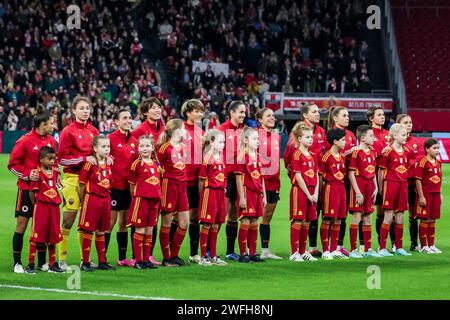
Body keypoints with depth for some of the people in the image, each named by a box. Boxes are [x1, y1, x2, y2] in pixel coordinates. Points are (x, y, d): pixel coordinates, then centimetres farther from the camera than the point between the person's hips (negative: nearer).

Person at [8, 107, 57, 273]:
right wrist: (27, 174, -15)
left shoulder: (52, 141, 7)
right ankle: (17, 263, 3)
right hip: (27, 189, -5)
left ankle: (42, 262, 15)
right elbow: (12, 164, -6)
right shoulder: (25, 141, -10)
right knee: (22, 224, -2)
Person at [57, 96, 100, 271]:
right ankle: (62, 260, -3)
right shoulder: (68, 132, -4)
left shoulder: (93, 131, 12)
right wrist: (84, 159, -17)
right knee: (68, 220, -7)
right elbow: (62, 158, -8)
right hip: (73, 178, -5)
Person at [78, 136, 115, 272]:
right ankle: (85, 262, 1)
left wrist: (107, 197, 12)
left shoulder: (108, 164, 9)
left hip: (105, 200, 6)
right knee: (88, 231, -2)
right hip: (92, 199, -6)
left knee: (101, 231, 13)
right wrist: (83, 199, -3)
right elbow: (81, 184, -9)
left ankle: (102, 261, 18)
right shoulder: (90, 164, -11)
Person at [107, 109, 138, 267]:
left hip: (128, 186, 6)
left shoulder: (133, 141, 9)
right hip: (114, 185, -6)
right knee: (111, 222, -5)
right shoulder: (111, 139, -10)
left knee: (124, 222, 11)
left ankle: (122, 258, 17)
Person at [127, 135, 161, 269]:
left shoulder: (155, 164, 11)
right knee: (140, 231, -1)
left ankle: (146, 259, 15)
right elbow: (132, 183, -1)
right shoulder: (137, 164, -5)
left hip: (154, 199, 5)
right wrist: (136, 196, 0)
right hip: (141, 198, -5)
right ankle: (138, 260, 3)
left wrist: (158, 196, 11)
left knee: (149, 231, 9)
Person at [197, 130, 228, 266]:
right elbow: (201, 180, -9)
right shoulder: (207, 159, -10)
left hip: (220, 192, 7)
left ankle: (213, 256, 17)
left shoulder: (222, 158, 11)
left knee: (216, 225, 11)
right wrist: (202, 196, -9)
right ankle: (203, 257, 1)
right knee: (207, 225, -4)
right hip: (209, 192, -7)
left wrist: (224, 190, 11)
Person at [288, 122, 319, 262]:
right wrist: (308, 194, -12)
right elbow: (298, 177, -14)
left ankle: (303, 251, 16)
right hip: (299, 191, -7)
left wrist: (315, 194, 0)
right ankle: (294, 253, -4)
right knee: (297, 221, -6)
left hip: (311, 192, 7)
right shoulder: (297, 155, -10)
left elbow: (316, 176, 11)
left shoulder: (313, 156, 13)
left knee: (306, 222, 10)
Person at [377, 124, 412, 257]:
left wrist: (405, 185, 14)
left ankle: (399, 247, 14)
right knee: (389, 216, -6)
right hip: (390, 184, -6)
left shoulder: (406, 152, 10)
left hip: (403, 185, 6)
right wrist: (381, 188, -4)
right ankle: (382, 248, -2)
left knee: (400, 217, 8)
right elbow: (381, 171, -6)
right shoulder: (388, 151, -9)